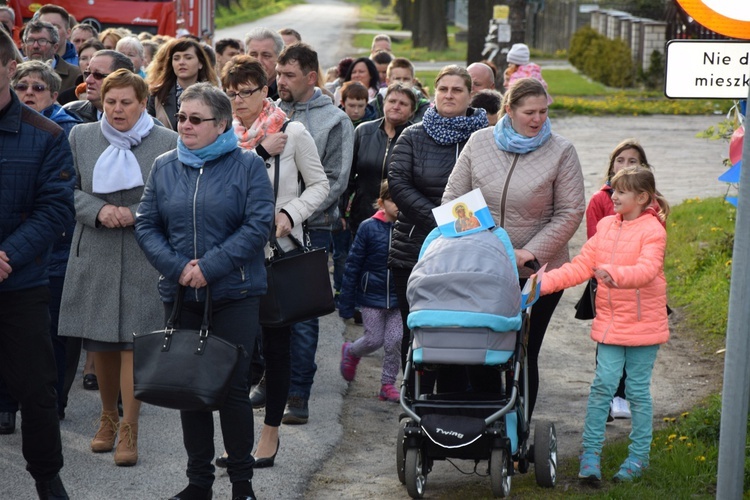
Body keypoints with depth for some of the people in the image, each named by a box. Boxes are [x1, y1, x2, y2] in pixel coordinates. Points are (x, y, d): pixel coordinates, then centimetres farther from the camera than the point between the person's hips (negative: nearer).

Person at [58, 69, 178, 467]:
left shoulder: (168, 143, 0)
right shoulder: (81, 137, 8)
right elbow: (70, 191, 6)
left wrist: (134, 215, -14)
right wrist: (98, 211, -12)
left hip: (144, 258, -3)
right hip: (94, 255, 3)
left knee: (133, 340, -6)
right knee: (99, 342, 8)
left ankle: (129, 429, 1)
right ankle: (108, 417, 28)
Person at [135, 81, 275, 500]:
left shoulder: (247, 165, -3)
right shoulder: (165, 167, 7)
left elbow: (258, 225, -12)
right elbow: (147, 225, 4)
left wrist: (210, 267, -17)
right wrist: (177, 267, -12)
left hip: (234, 293, -4)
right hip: (180, 294, 4)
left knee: (234, 387, -1)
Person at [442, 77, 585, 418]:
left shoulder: (560, 152, -3)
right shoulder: (480, 142, 4)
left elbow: (570, 212, -5)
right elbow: (454, 196, 8)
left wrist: (529, 254, -12)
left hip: (536, 273, -2)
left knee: (524, 354, 3)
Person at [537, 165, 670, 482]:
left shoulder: (652, 230, -10)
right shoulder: (606, 226, 8)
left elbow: (647, 270, -26)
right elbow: (580, 267, 7)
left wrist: (615, 274, -44)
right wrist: (544, 283, -3)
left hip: (643, 323, -4)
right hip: (610, 322, 4)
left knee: (638, 389, 5)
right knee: (603, 385, -1)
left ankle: (639, 456, 17)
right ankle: (590, 453, 5)